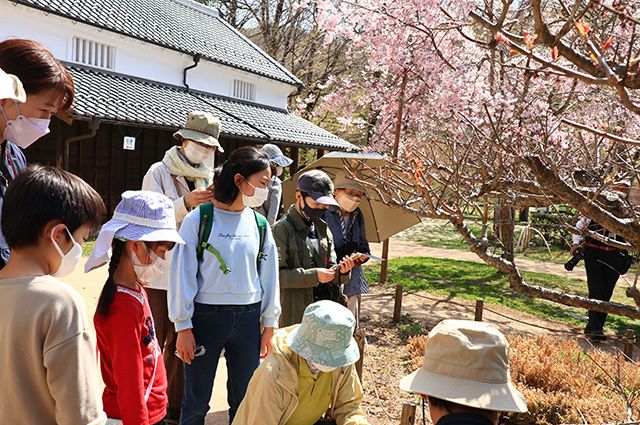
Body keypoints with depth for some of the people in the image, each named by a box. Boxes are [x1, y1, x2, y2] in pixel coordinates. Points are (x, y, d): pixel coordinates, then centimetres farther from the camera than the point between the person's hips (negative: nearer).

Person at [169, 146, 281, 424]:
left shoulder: (259, 224, 5)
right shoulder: (198, 219, -7)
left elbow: (269, 276, 10)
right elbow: (182, 274, -5)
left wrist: (269, 326, 11)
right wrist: (183, 327, -6)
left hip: (248, 318, 4)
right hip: (206, 317, -3)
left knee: (245, 401, 15)